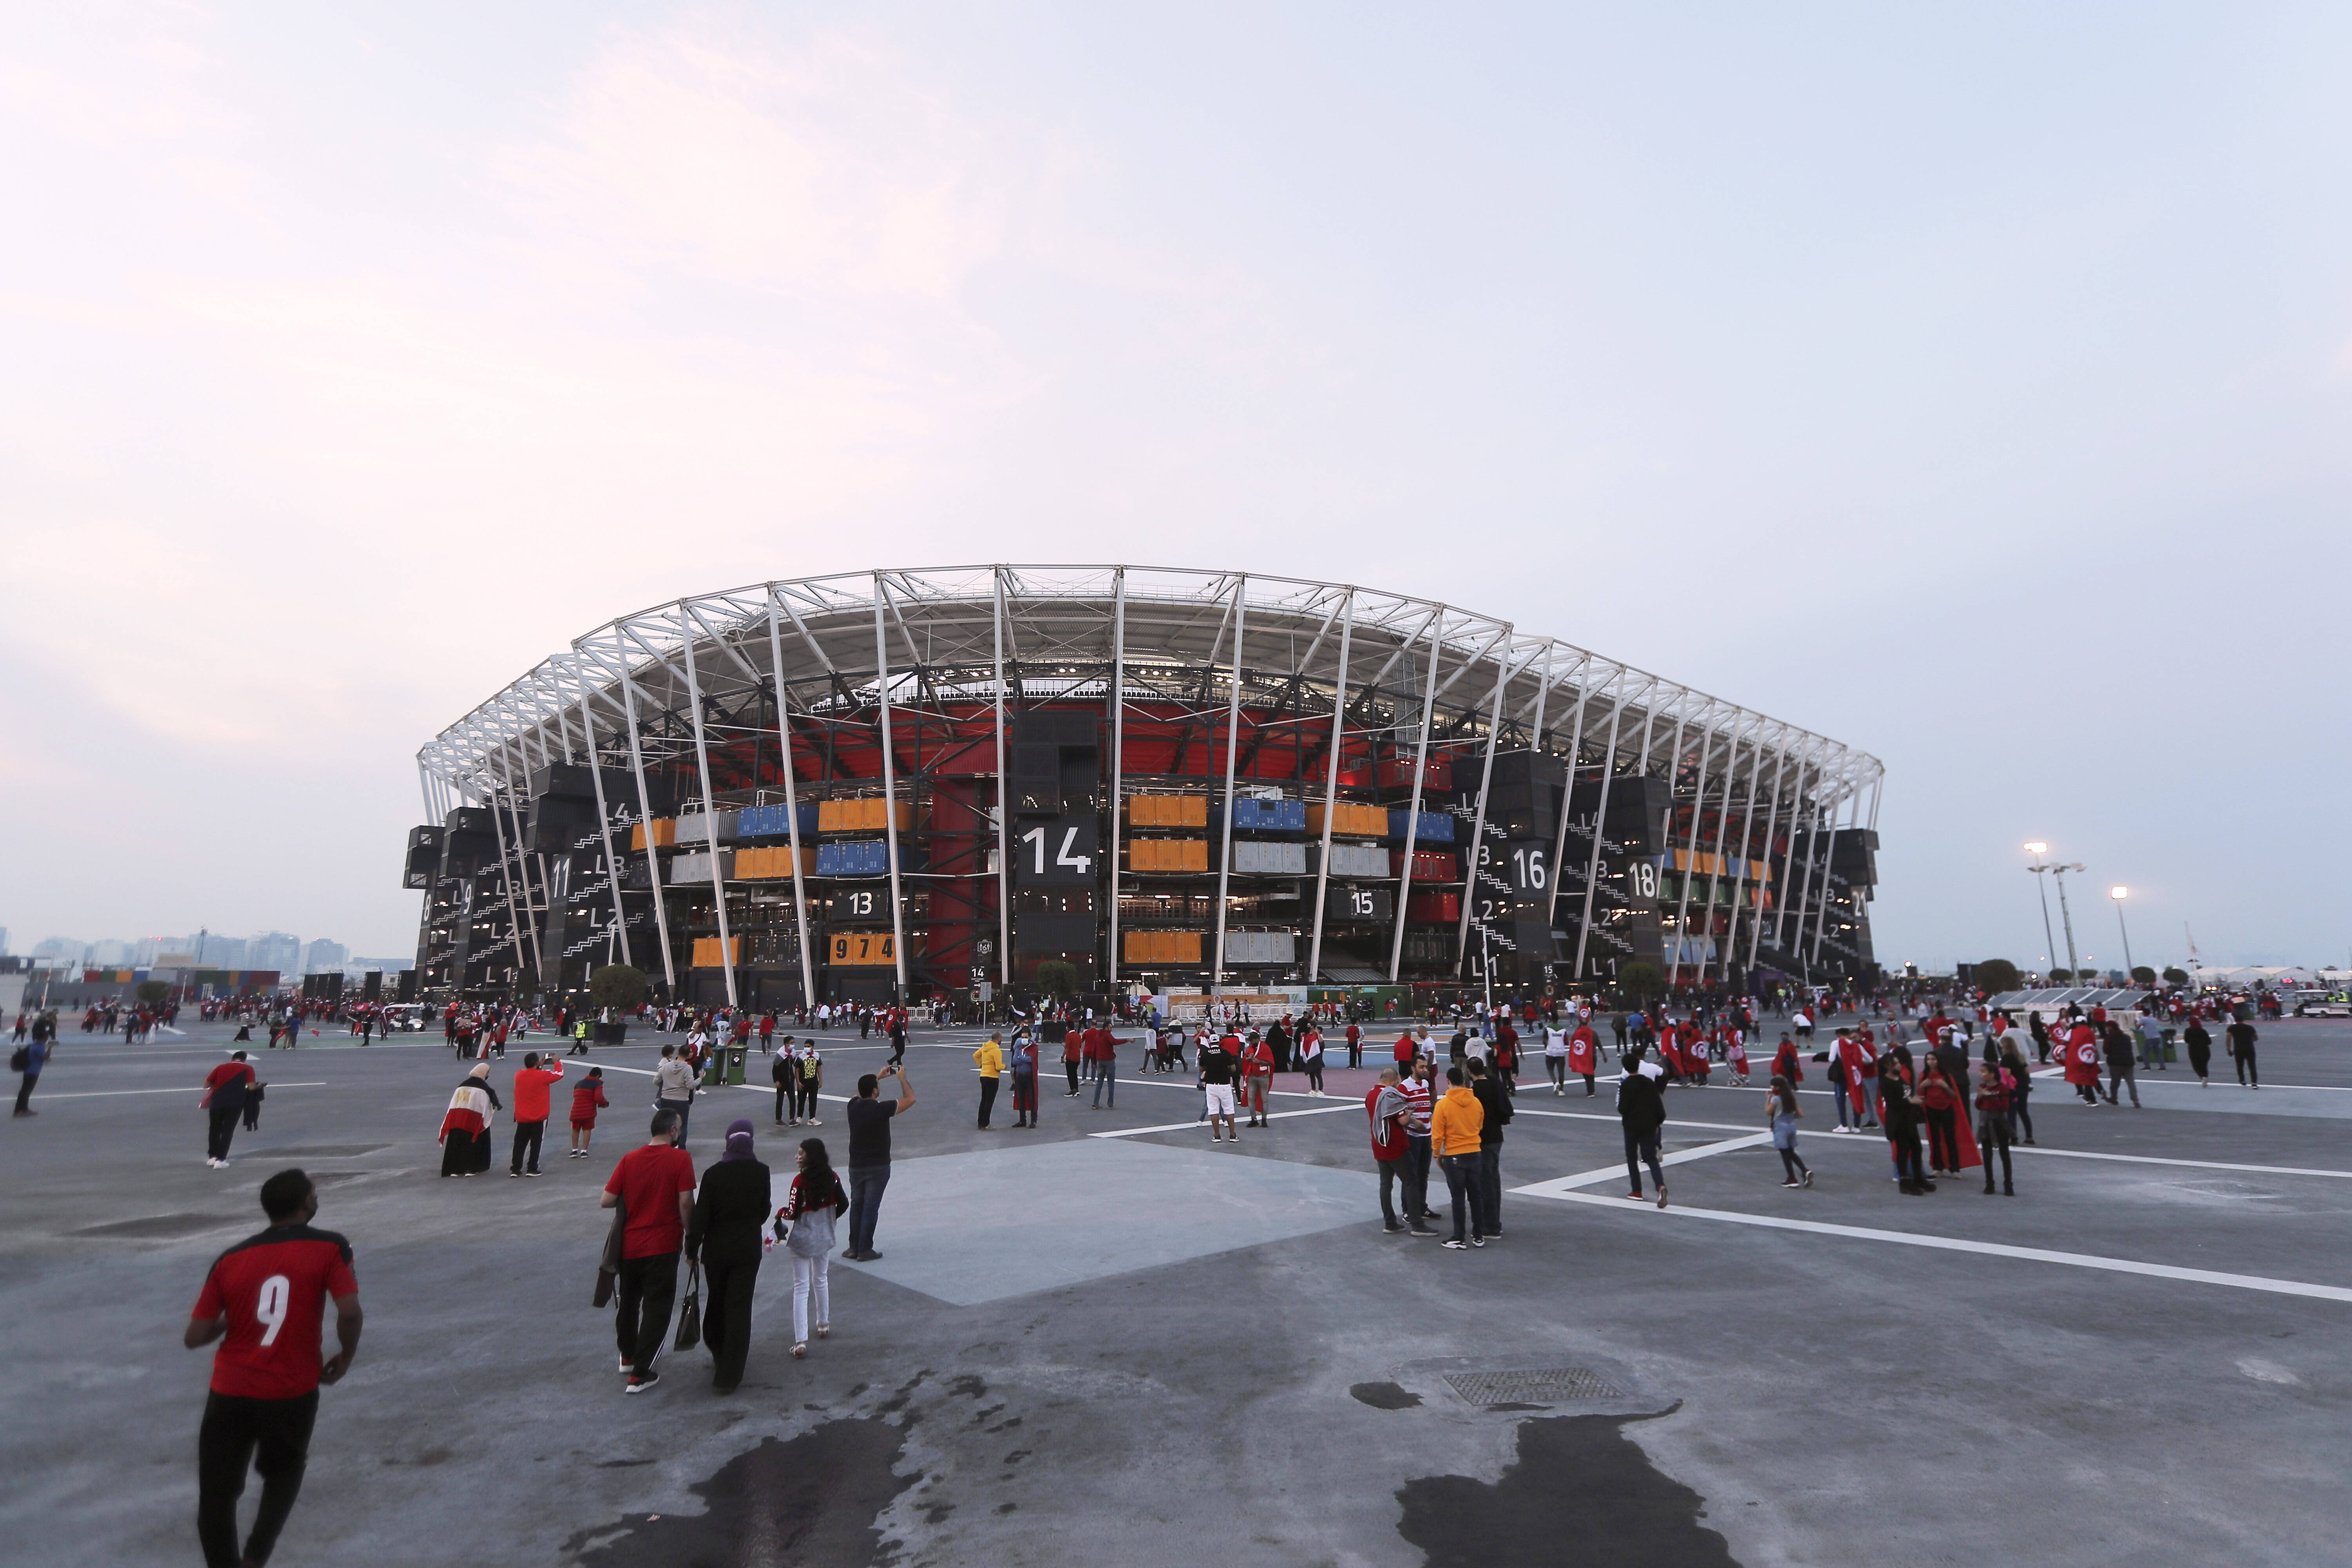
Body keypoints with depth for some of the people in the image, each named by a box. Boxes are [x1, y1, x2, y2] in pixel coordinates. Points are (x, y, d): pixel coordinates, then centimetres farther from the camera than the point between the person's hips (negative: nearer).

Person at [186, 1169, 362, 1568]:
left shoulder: (230, 1260, 0)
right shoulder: (329, 1248, -9)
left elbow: (194, 1338, 0)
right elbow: (350, 1312, -17)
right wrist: (346, 1356, 2)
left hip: (230, 1395, 1)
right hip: (292, 1394, -1)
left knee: (217, 1495, 15)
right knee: (284, 1474, 24)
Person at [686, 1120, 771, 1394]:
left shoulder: (714, 1174, -13)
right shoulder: (761, 1172, -8)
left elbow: (701, 1216, -11)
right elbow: (764, 1210, 4)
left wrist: (692, 1250, 1)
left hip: (717, 1248, 0)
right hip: (748, 1248, 0)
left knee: (717, 1302, 21)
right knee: (739, 1308, 4)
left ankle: (719, 1354, 40)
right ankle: (728, 1376, 4)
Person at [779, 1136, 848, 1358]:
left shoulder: (800, 1181, -20)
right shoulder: (833, 1179, -5)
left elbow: (793, 1213, -19)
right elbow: (843, 1204, 2)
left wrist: (780, 1213, 2)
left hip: (802, 1241, -5)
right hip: (824, 1238, 5)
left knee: (801, 1289, 2)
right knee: (821, 1281, 24)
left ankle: (801, 1341, -1)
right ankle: (824, 1324, 38)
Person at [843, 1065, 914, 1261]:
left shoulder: (853, 1106, -5)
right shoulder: (882, 1109, -21)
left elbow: (860, 1093, 21)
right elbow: (910, 1099, -12)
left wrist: (879, 1077, 23)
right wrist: (902, 1079, 1)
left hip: (856, 1166, 5)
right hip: (878, 1167, -5)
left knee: (856, 1205, 16)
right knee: (871, 1208, 3)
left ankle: (854, 1247, 20)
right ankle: (865, 1250, 7)